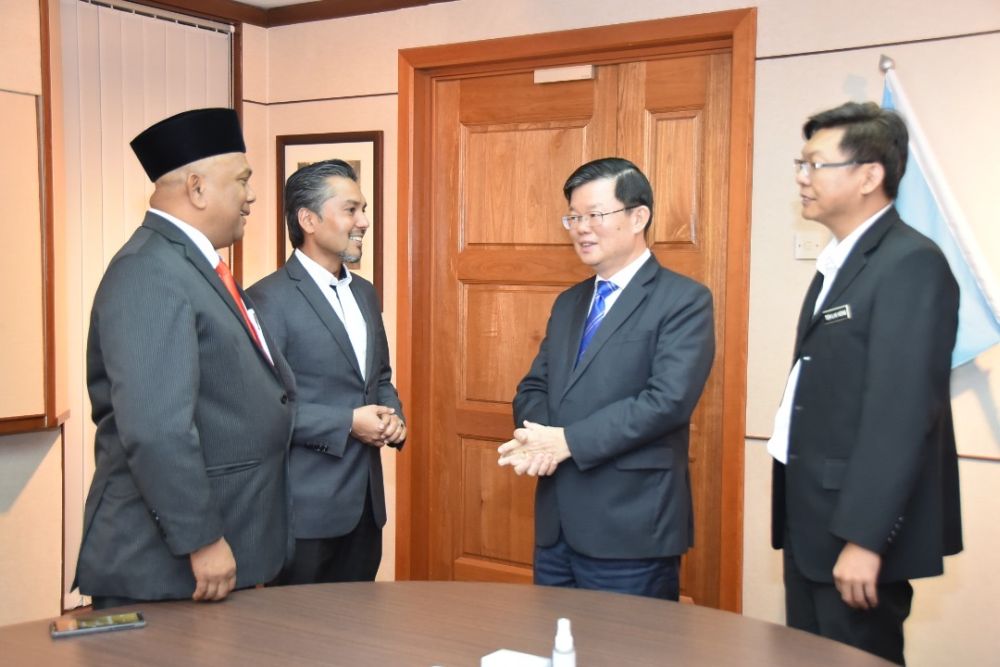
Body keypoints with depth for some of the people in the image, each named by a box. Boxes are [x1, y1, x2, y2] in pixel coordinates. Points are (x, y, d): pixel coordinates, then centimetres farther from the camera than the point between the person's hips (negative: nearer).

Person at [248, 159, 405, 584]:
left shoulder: (365, 293, 12)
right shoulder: (270, 298, -13)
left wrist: (392, 417, 1)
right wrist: (346, 424, -18)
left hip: (366, 501, 7)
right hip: (306, 507, -7)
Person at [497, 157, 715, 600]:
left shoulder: (684, 301, -7)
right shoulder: (568, 303, 16)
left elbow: (668, 399, -19)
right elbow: (534, 387, 14)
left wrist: (568, 440, -18)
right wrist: (538, 440, -9)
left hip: (630, 535, -6)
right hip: (556, 527, 7)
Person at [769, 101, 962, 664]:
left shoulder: (911, 263, -16)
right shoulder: (840, 261, 12)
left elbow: (901, 412, -22)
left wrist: (863, 538, -22)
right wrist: (795, 517, 11)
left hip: (855, 530, -8)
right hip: (811, 521, 9)